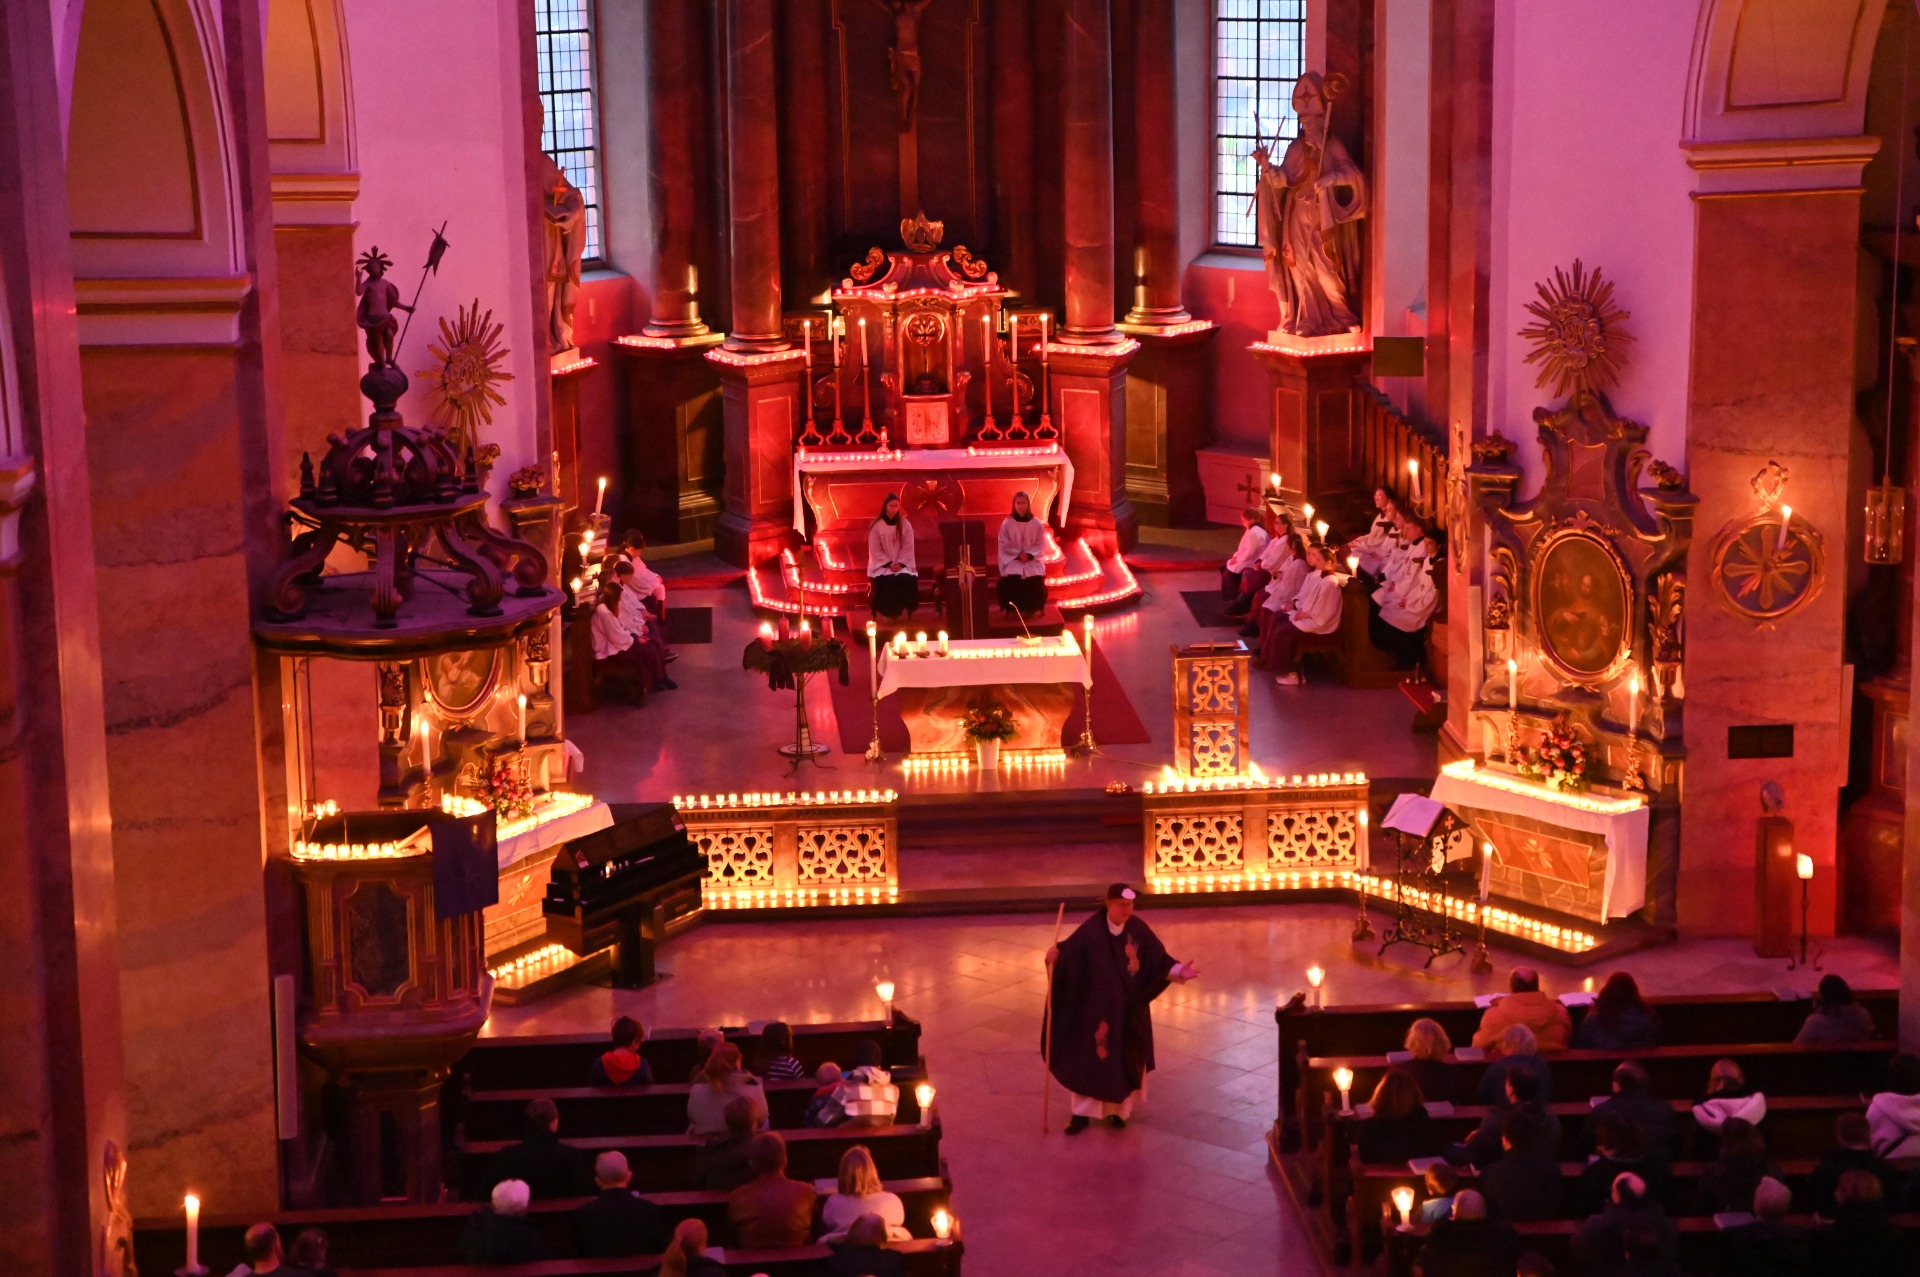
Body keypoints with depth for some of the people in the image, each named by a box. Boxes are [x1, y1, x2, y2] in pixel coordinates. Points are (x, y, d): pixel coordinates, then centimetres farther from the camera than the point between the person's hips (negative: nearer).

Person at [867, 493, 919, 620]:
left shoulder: (905, 525, 2)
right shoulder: (876, 526, -4)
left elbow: (908, 548, 1)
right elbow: (875, 550, -6)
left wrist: (900, 563, -14)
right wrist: (888, 564, -16)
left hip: (901, 564, 2)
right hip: (882, 564, -2)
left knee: (907, 579, -29)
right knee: (886, 580, -33)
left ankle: (906, 611, -18)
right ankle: (884, 613, -24)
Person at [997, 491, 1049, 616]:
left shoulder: (1037, 523, 0)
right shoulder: (1006, 523, -3)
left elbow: (1041, 544, 1)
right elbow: (1004, 545, -3)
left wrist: (1029, 554, -16)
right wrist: (1018, 555, -16)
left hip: (1032, 558, 1)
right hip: (1012, 558, -1)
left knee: (1036, 578, -29)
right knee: (1011, 579, -31)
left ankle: (1032, 608, -8)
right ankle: (1014, 609, -13)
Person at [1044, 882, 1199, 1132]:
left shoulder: (1139, 930, -6)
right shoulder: (1091, 930, -15)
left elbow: (1159, 959, 0)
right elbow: (1068, 953, -19)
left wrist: (1178, 972, -15)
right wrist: (1056, 955, -41)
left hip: (1129, 1007, 3)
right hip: (1096, 1007, -3)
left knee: (1125, 1059, 12)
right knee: (1089, 1056, 4)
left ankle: (1117, 1109, 29)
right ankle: (1082, 1113, 16)